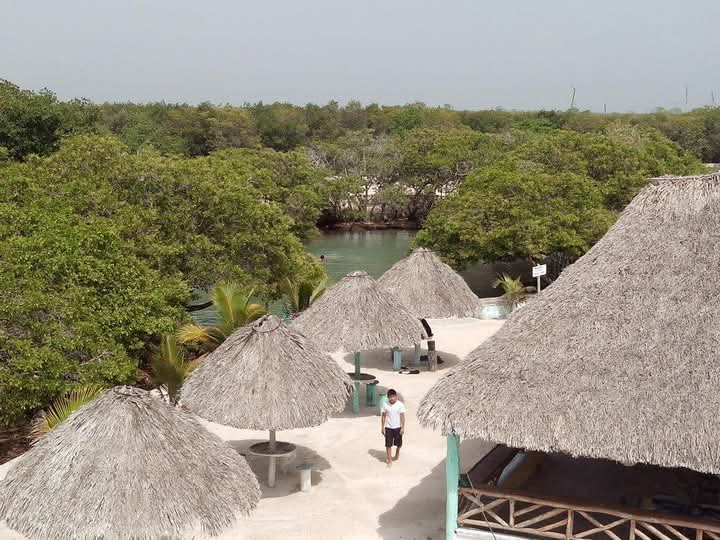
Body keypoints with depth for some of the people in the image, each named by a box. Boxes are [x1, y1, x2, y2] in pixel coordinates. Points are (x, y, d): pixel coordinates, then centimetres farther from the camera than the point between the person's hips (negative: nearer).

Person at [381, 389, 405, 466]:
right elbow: (383, 416, 1)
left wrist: (403, 428, -10)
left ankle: (397, 454, 45)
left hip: (398, 427, 0)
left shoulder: (400, 405, -11)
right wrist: (382, 427, -1)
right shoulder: (385, 405, -7)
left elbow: (402, 416, -8)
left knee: (398, 443, 17)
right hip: (388, 428, 0)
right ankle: (389, 460, 6)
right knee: (388, 444, -3)